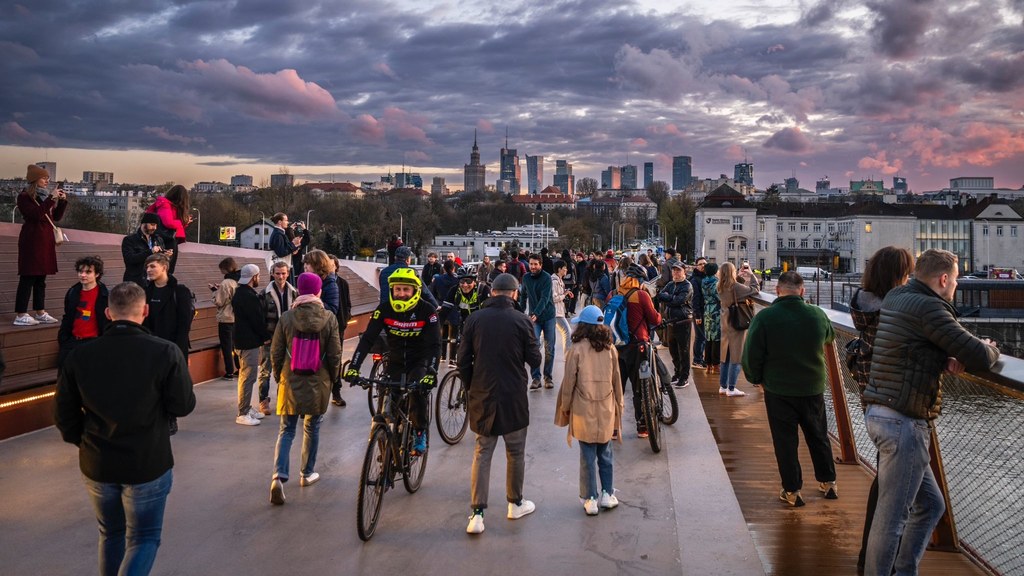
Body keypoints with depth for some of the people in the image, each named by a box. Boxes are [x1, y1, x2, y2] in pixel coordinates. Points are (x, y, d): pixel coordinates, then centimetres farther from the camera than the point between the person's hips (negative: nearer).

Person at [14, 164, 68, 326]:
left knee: (41, 278, 10)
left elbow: (56, 217, 15)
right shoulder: (24, 197, -6)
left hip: (46, 241, 8)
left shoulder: (45, 196, 16)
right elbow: (35, 215, -21)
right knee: (28, 278, -9)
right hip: (32, 241, -8)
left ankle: (40, 312, 14)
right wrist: (51, 199, -21)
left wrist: (62, 201, 2)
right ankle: (20, 315, -8)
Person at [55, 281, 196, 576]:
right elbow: (183, 406, -12)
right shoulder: (166, 352, -18)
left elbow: (64, 414, -1)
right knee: (143, 539, 11)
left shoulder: (79, 355, -7)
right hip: (149, 465, -3)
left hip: (96, 465, 4)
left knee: (111, 535, 24)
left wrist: (85, 442, 16)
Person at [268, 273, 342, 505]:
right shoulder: (329, 318, -8)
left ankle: (279, 476, -9)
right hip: (318, 383, 0)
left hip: (291, 382, 0)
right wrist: (332, 378, 11)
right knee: (312, 428, 16)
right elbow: (335, 354, -5)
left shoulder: (286, 317, -7)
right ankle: (307, 473, 27)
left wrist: (278, 376, 15)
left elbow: (276, 352, -1)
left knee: (286, 430, 7)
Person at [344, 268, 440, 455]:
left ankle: (420, 434, -5)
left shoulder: (427, 310, -21)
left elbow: (434, 344, -26)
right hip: (395, 361, 3)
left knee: (418, 391, -27)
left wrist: (431, 373, -40)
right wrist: (353, 367, -32)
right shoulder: (384, 309, -15)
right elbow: (367, 339, -20)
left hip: (419, 361, -2)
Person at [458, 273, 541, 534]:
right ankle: (515, 503, 29)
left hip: (482, 397, 2)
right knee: (515, 452, 15)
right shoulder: (521, 320, -10)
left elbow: (463, 361, -1)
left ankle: (477, 513, 3)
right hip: (513, 397, -2)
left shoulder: (475, 319, -3)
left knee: (482, 453, 9)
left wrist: (470, 388, 13)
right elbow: (534, 360, -5)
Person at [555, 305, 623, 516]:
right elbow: (616, 382, 6)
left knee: (588, 457, 5)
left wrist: (565, 408, 7)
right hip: (606, 411, 3)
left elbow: (569, 383, -7)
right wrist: (618, 408, 17)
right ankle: (607, 494, 22)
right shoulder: (611, 350, -1)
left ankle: (590, 499, 11)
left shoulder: (576, 351, -11)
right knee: (605, 454, 16)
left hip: (584, 412, -3)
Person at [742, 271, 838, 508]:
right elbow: (830, 337, 15)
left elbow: (751, 355, -13)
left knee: (785, 441, 8)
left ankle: (792, 491, 15)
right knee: (818, 437, 20)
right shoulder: (817, 315, -7)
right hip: (813, 388, 3)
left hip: (778, 390, -3)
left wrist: (756, 379, 4)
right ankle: (828, 482, 33)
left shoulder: (764, 317, -17)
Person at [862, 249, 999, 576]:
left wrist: (946, 360, 3)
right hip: (904, 424, -10)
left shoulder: (895, 298, 11)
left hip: (880, 413, 10)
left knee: (930, 504, 21)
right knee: (892, 516, 0)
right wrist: (990, 347, 8)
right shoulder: (929, 308, -16)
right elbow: (981, 358, -16)